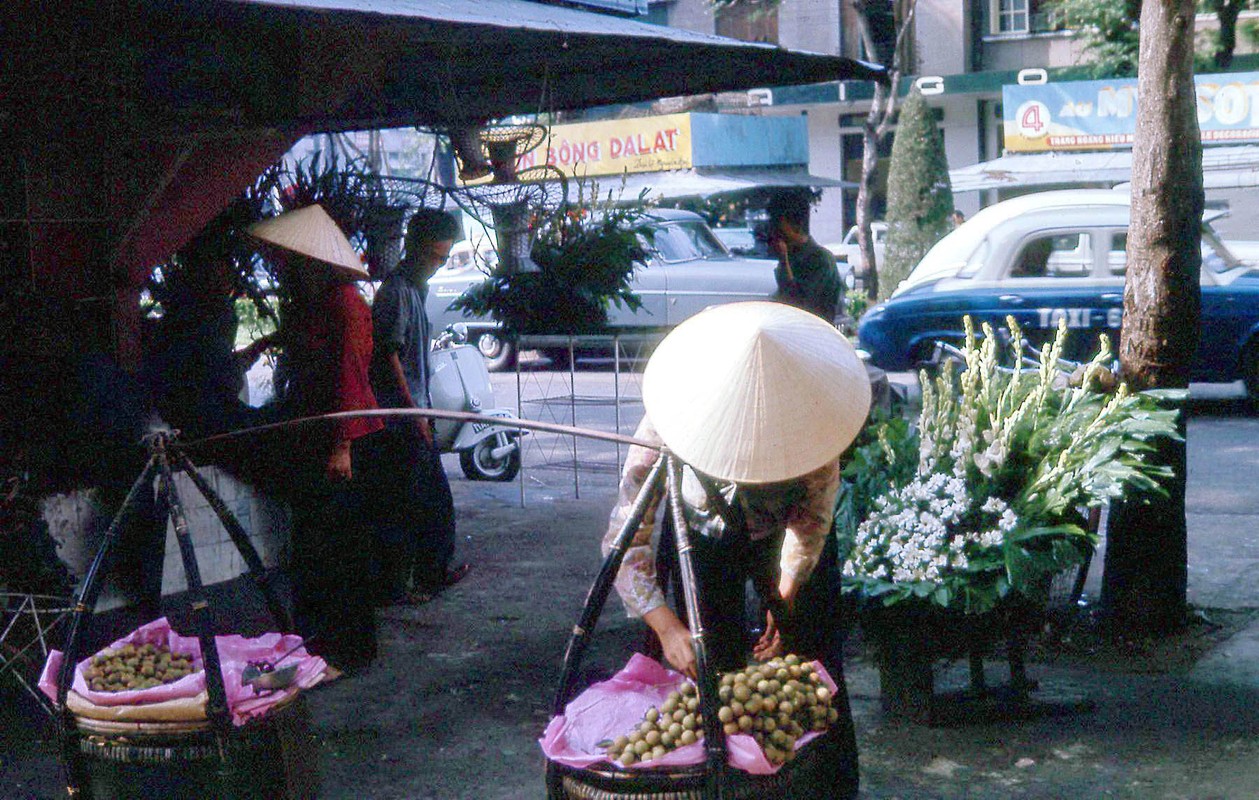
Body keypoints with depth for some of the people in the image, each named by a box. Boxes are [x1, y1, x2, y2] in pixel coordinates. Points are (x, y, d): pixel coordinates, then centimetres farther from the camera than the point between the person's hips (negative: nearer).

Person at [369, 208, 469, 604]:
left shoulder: (416, 289, 16)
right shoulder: (396, 291, -14)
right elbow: (389, 356, -20)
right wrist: (414, 411, -19)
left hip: (415, 416, 10)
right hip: (402, 421, -10)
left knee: (435, 499, 17)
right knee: (401, 505, -4)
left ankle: (433, 574, 27)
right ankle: (392, 587, 4)